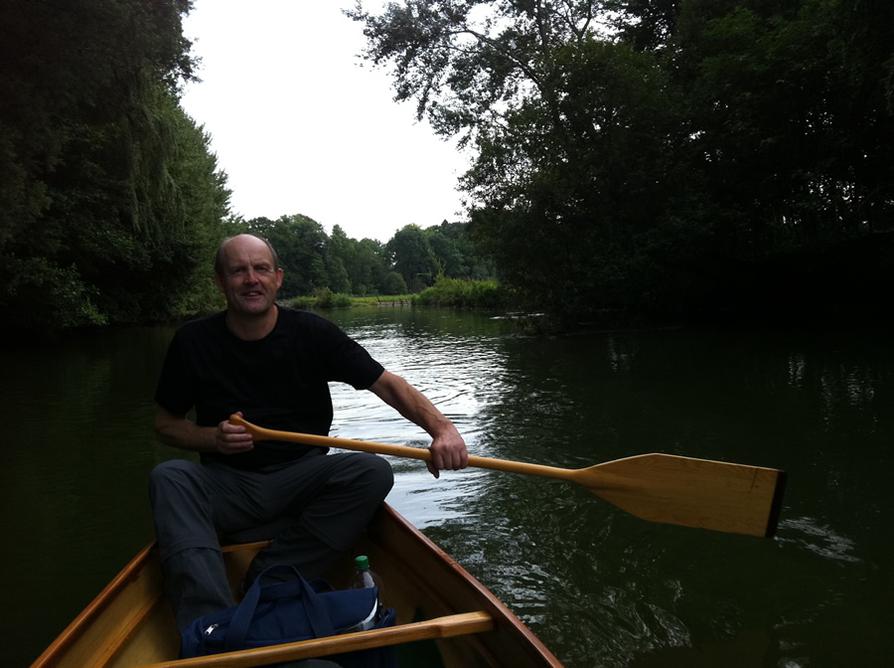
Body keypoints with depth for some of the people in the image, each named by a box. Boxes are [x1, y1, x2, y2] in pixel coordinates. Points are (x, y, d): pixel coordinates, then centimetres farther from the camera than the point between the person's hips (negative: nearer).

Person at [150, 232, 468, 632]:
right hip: (228, 484, 1)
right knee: (168, 478, -27)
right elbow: (165, 424, 8)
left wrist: (441, 427, -27)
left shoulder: (312, 333, -4)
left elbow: (386, 383, -9)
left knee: (372, 472, -26)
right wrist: (214, 438, -14)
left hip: (302, 479, 0)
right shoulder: (193, 342, -1)